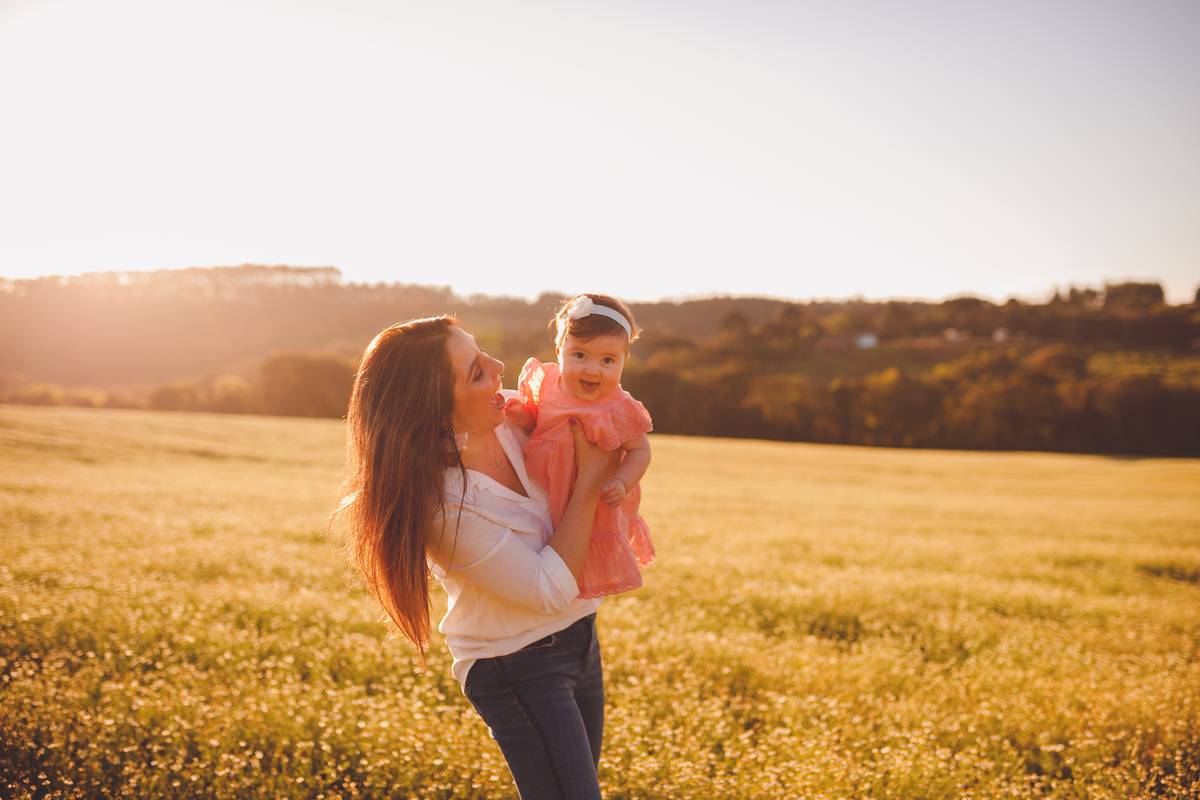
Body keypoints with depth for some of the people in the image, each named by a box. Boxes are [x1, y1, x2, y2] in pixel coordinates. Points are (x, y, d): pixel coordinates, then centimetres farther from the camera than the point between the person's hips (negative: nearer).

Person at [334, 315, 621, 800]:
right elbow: (550, 591, -23)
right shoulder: (445, 503, -30)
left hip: (579, 639, 8)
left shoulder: (513, 417, -9)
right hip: (517, 668, -8)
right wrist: (590, 478, -20)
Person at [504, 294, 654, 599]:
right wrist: (522, 415, -19)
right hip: (544, 490, 3)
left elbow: (640, 450, -13)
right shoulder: (545, 382, -13)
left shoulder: (618, 411, -24)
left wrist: (621, 483, -29)